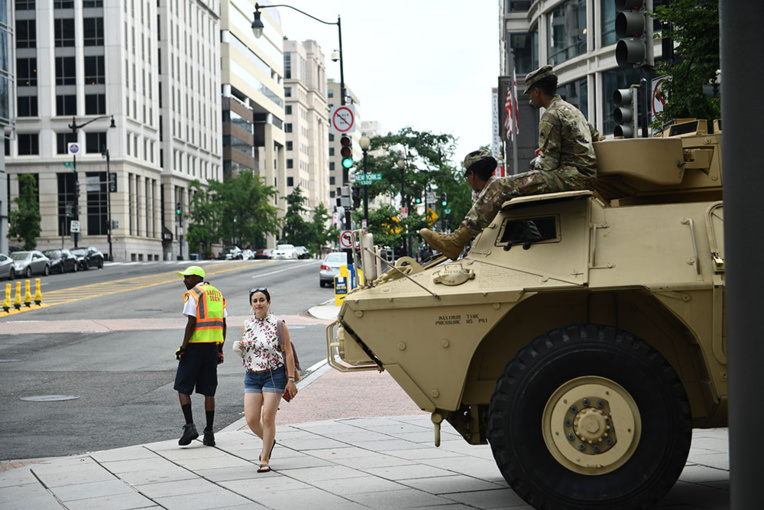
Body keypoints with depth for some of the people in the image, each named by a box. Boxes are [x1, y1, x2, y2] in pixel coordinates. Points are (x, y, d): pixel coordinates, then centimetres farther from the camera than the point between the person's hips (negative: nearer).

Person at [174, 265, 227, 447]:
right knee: (209, 391, 8)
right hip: (212, 346, 6)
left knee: (182, 387, 4)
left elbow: (192, 323, -16)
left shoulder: (193, 294, -7)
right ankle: (209, 434, 8)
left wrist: (183, 347, -12)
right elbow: (223, 324, 13)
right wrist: (220, 349, 16)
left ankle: (190, 426, -9)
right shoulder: (217, 294, 15)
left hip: (195, 346, -6)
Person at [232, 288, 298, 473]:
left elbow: (288, 352, -5)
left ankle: (265, 459, 7)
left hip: (274, 375, -4)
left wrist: (290, 379, -10)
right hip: (252, 376, 4)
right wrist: (238, 348, -6)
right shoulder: (247, 325, 7)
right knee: (251, 420, -1)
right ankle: (269, 442, 30)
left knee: (268, 418, -6)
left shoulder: (278, 324, -5)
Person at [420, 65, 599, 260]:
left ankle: (457, 240, -23)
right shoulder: (573, 110, 23)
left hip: (569, 176, -11)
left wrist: (538, 161, 9)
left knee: (500, 186, -15)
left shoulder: (551, 116, -9)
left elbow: (550, 163, -15)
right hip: (587, 176, 11)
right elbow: (596, 136, 38)